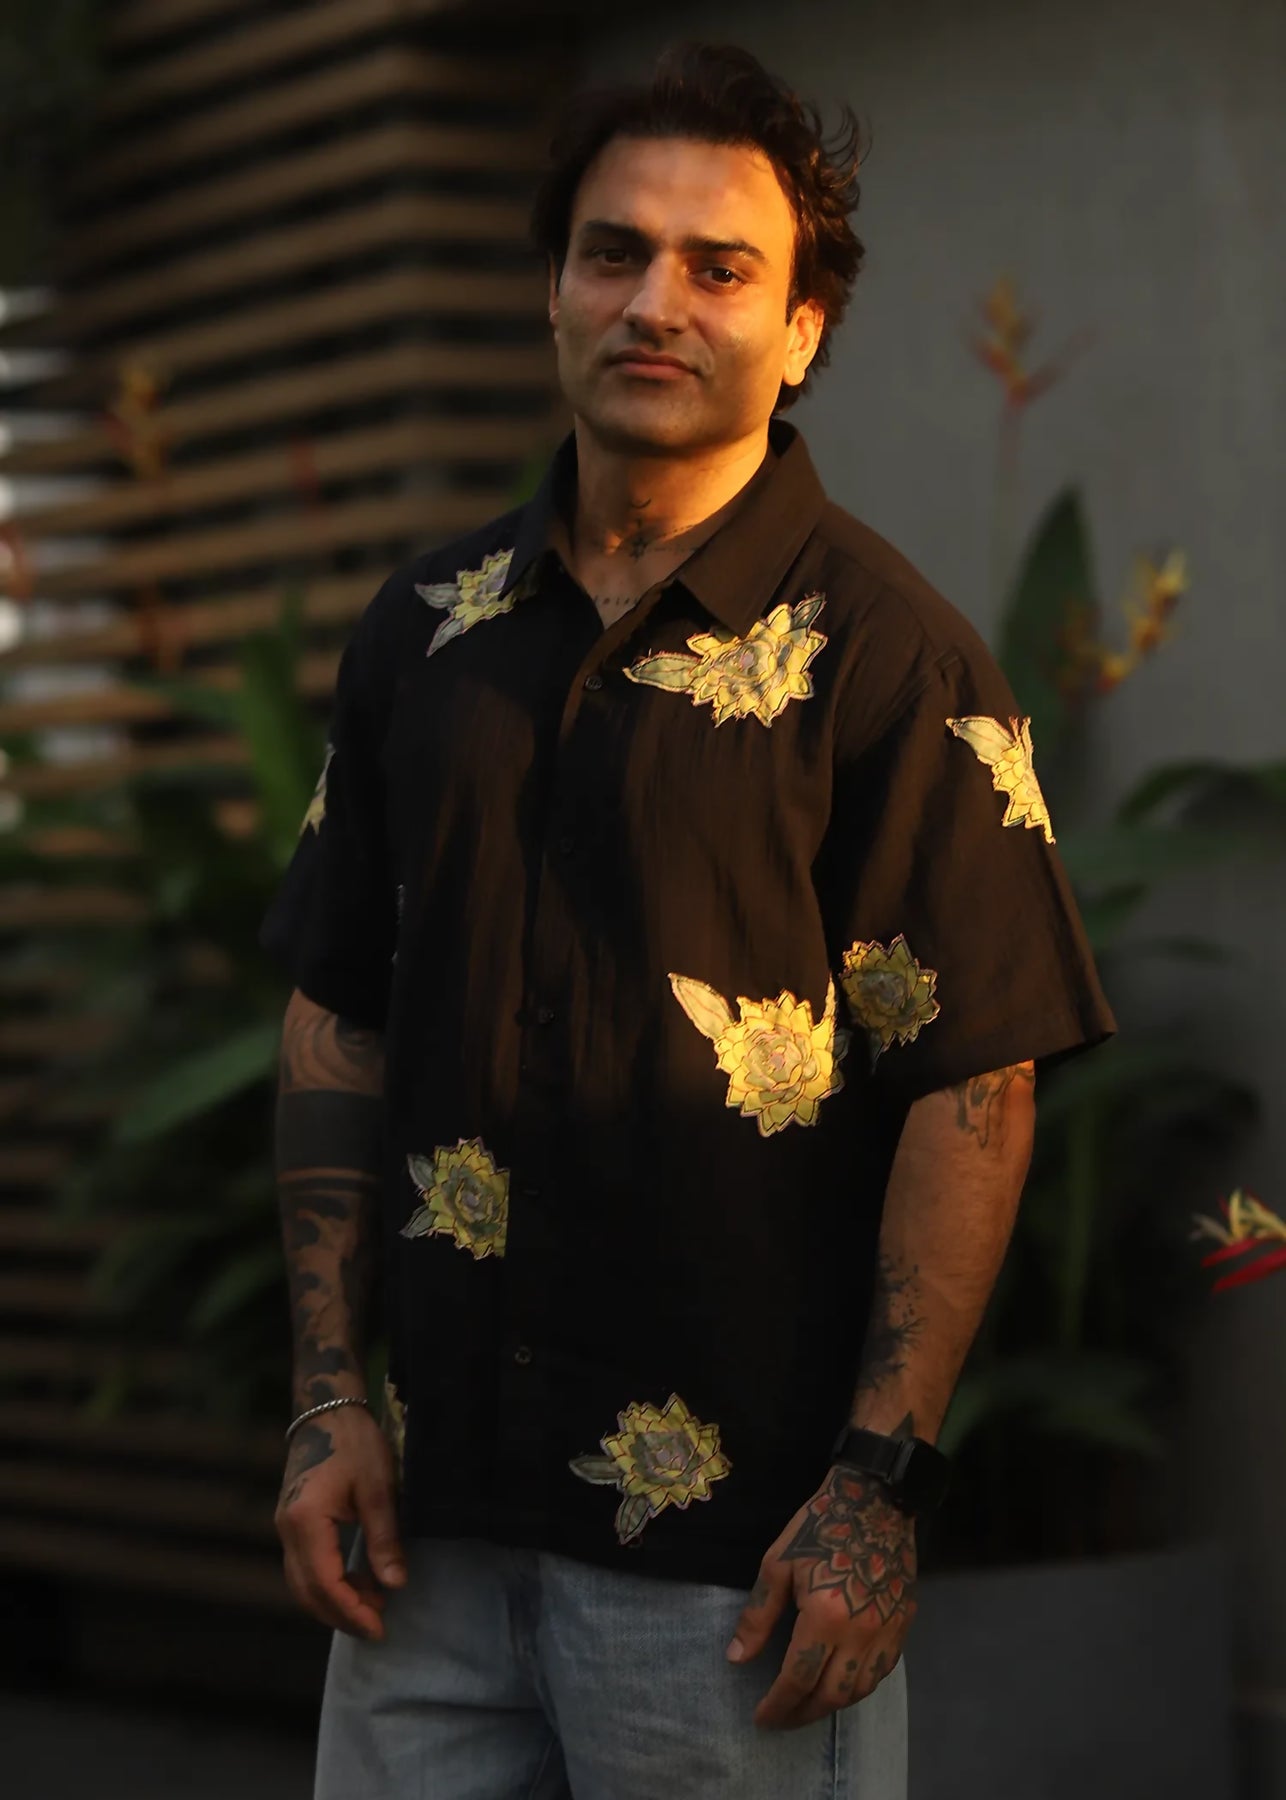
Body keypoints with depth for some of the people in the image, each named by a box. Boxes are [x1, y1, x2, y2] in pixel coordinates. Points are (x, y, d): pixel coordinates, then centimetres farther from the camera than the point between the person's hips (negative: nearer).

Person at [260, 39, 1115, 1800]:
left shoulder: (881, 651, -7)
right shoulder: (427, 631, 9)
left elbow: (977, 1087, -10)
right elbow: (338, 1018, 13)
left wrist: (880, 1480, -15)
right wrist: (330, 1401, 6)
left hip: (735, 1538, -5)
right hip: (435, 1504, 5)